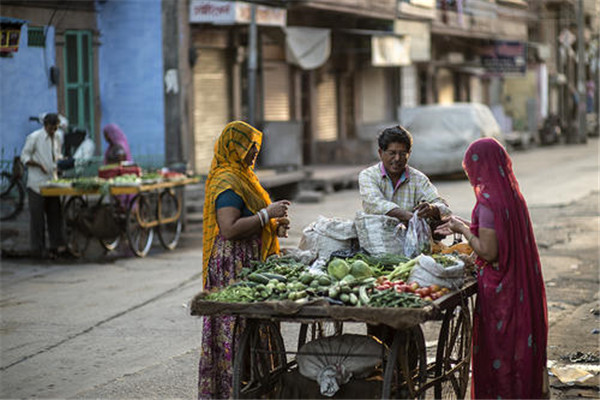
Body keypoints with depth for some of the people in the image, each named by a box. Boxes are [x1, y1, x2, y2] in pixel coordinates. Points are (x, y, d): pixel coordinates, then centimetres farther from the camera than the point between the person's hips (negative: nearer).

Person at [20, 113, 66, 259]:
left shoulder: (56, 139, 13)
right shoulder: (34, 137, -8)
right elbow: (24, 157, -8)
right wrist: (39, 165, -21)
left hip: (52, 182, 6)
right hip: (37, 183, -6)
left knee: (55, 214, 7)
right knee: (37, 217, -2)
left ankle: (57, 245, 13)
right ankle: (38, 250, 3)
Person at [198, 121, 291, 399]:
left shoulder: (240, 177, 17)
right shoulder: (228, 182, -16)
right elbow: (230, 229, -25)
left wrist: (272, 228, 11)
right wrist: (267, 214, -20)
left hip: (246, 264, 10)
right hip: (233, 267, -10)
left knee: (247, 327, 11)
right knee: (236, 327, -7)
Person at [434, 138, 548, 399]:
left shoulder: (489, 202, -21)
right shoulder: (511, 194, 7)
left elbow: (488, 252, -21)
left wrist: (463, 230, -8)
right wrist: (466, 226, 17)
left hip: (498, 290, -9)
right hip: (518, 287, 9)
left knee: (497, 353, 2)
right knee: (519, 347, 17)